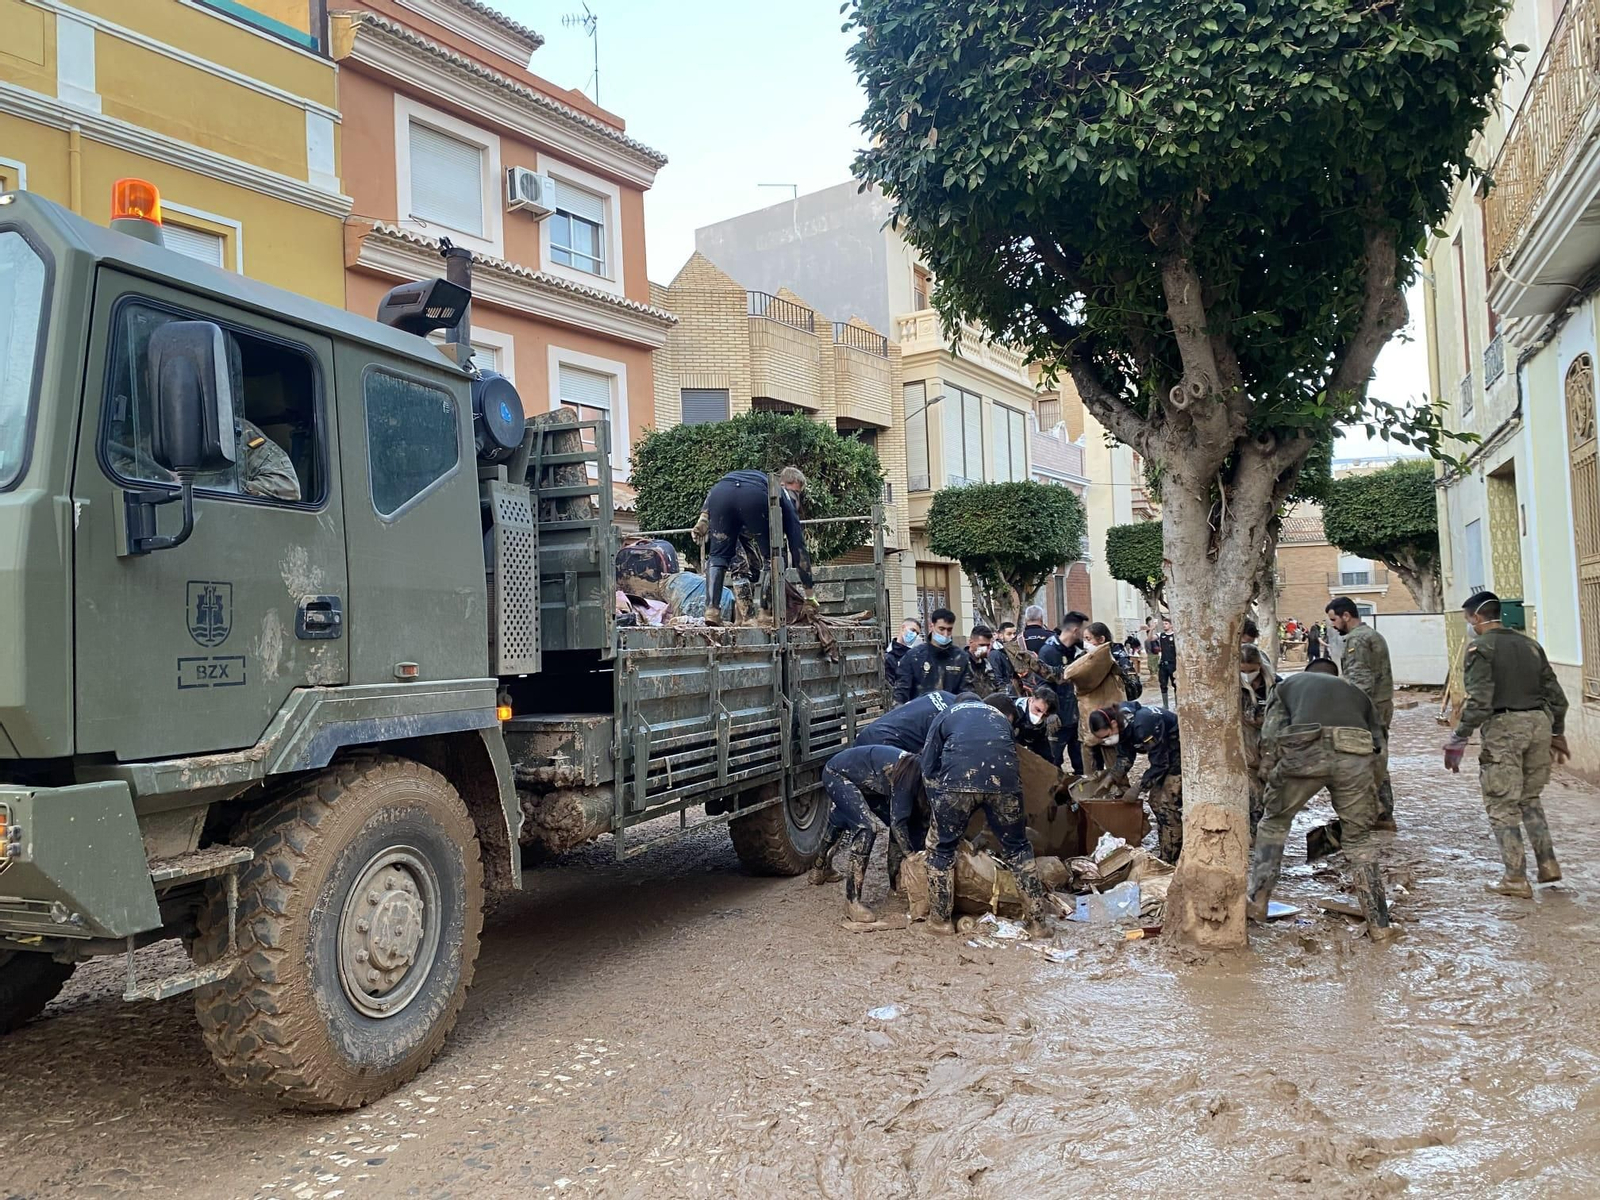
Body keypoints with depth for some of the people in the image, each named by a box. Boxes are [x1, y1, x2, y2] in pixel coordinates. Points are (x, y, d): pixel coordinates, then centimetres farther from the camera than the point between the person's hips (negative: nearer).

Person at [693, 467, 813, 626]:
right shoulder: (785, 498, 34)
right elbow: (798, 546, 30)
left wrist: (704, 517, 18)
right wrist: (809, 593, 33)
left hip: (720, 490, 3)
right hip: (754, 498, -3)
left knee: (718, 555, 17)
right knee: (772, 557, 16)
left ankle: (711, 610, 4)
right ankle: (767, 611, 9)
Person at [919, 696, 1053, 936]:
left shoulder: (946, 715, 31)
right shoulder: (1000, 717, 38)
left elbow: (928, 767, 22)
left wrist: (936, 806, 33)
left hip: (957, 779, -2)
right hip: (1004, 779, 2)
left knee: (941, 848, 16)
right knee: (1017, 848, 20)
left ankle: (940, 920, 23)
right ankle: (1036, 920, 24)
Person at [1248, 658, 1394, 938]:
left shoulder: (1290, 683, 31)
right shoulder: (1355, 691, 37)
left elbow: (1270, 733, 14)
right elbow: (1378, 740, 29)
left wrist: (1268, 773, 13)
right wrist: (1372, 791, 34)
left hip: (1306, 750, -2)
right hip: (1356, 755, 2)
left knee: (1274, 822, 18)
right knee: (1359, 838, 17)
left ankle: (1257, 902, 17)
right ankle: (1379, 924, 19)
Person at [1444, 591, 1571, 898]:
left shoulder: (1480, 646, -7)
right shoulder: (1529, 644, 14)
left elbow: (1479, 700, -17)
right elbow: (1555, 693, 15)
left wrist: (1459, 739, -12)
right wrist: (1557, 733, 25)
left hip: (1503, 727, -7)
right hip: (1539, 723, 7)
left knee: (1501, 805, 2)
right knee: (1530, 797, 23)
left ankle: (1516, 878, 3)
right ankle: (1547, 863, 18)